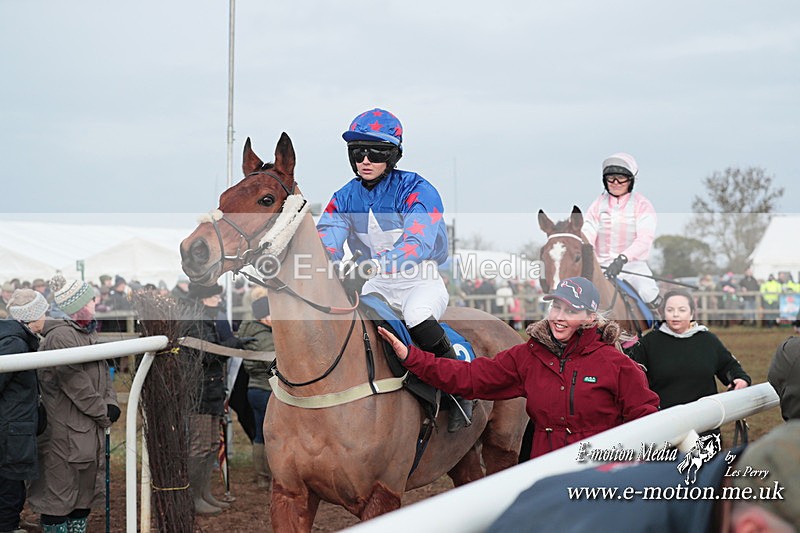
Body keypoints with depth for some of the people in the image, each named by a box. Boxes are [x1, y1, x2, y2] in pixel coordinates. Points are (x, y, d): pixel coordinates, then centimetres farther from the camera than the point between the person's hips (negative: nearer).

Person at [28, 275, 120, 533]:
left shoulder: (89, 332, 12)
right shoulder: (60, 337, -19)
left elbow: (102, 372, 16)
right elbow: (76, 384, -20)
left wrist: (111, 403, -2)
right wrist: (104, 414, -12)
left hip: (90, 429, 10)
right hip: (65, 430, -10)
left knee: (86, 489, 16)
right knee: (60, 489, -1)